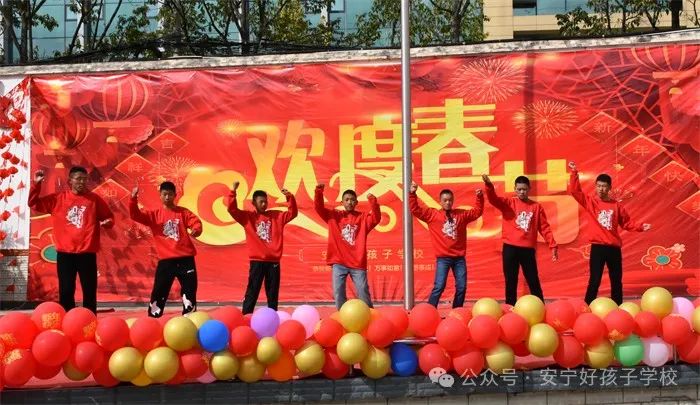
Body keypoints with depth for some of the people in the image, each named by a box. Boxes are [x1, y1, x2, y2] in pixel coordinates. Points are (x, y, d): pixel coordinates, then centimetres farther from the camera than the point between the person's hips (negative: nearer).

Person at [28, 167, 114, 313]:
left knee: (89, 291, 4)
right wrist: (36, 184, -4)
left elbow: (109, 217, 11)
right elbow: (34, 203, 8)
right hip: (65, 253, 0)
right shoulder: (58, 198, 4)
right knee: (66, 291, 4)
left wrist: (107, 222, -12)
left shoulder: (94, 199, 4)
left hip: (87, 253, 0)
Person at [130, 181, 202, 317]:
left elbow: (195, 221, -5)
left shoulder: (183, 212, 6)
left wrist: (196, 229, -29)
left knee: (190, 290, 5)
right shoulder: (154, 215, 6)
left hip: (185, 258, 1)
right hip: (166, 260, 0)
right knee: (159, 291, 0)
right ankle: (153, 318, 10)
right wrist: (134, 199, -20)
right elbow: (135, 215, -3)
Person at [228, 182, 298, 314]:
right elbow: (232, 209, -7)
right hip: (257, 261, -3)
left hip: (273, 261, 3)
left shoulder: (276, 216, 10)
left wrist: (290, 197, -6)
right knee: (252, 292, 0)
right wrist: (233, 191, -16)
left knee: (273, 293, 9)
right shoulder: (247, 217, 3)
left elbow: (293, 213, 7)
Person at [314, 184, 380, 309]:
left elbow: (376, 218, -10)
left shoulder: (363, 217, 7)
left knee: (363, 292, 0)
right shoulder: (334, 216, 9)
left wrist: (373, 202, -24)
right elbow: (318, 208, 1)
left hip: (357, 263, -1)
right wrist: (319, 192, -15)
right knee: (338, 293, 1)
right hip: (339, 263, 1)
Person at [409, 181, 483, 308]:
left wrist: (479, 197, 4)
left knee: (461, 287, 5)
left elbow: (477, 211, 18)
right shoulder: (432, 214, 3)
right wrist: (412, 194, -13)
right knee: (439, 286, -11)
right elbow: (415, 209, -2)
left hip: (459, 257, 4)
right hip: (443, 258, -3)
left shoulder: (461, 214, 11)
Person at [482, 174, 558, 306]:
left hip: (528, 249, 0)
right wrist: (488, 185, -34)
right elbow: (493, 199, -14)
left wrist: (553, 245, -3)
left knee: (533, 281, 7)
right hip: (510, 248, 0)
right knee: (510, 281, 5)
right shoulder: (508, 203, 4)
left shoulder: (536, 207, 6)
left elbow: (544, 227, 6)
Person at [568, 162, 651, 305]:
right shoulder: (590, 202, 1)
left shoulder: (616, 205, 7)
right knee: (594, 281, -5)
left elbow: (627, 223, 14)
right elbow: (575, 190, -11)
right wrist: (574, 173, -20)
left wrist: (640, 227, 0)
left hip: (614, 247, 3)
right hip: (597, 247, -3)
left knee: (616, 281, 10)